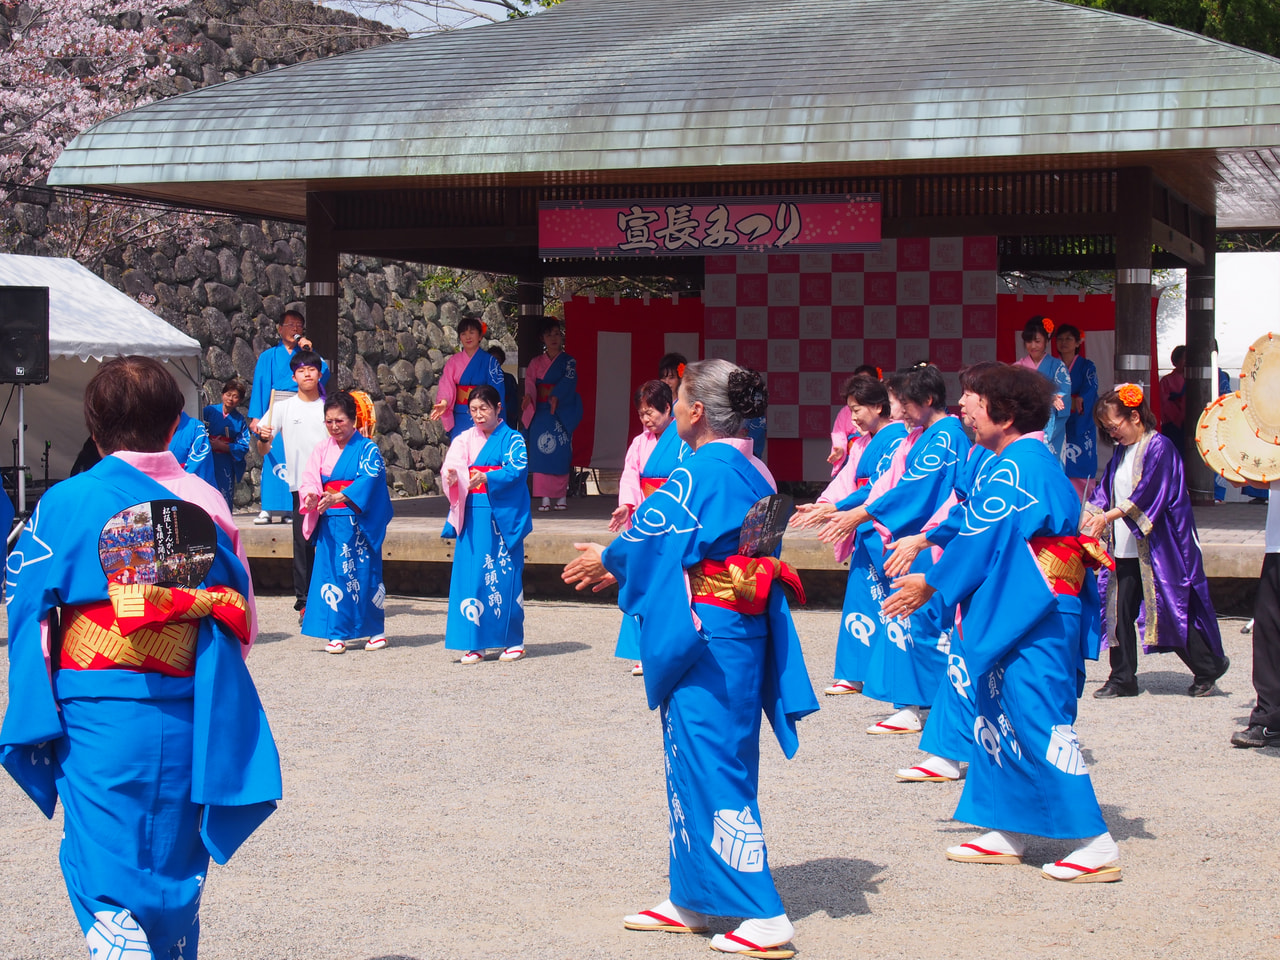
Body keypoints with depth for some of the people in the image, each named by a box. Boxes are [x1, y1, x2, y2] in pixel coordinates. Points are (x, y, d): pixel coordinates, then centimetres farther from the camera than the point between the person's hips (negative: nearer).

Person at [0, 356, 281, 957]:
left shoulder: (66, 503, -6)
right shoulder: (206, 503, 1)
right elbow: (239, 617, 4)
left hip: (98, 719, -3)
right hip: (183, 718, 3)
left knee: (106, 877, 0)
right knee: (177, 866, 17)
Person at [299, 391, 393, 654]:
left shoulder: (367, 449, -2)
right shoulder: (322, 450, 10)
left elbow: (368, 481, -15)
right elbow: (309, 480, 3)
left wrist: (338, 497, -26)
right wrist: (311, 496, -20)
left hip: (359, 523, -3)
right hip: (330, 524, 3)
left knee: (365, 573, 0)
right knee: (332, 573, 0)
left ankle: (375, 631, 12)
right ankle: (337, 634, 5)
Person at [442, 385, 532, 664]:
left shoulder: (512, 439, 1)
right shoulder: (465, 439, 10)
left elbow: (516, 470, -13)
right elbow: (451, 466, -1)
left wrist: (486, 477, -28)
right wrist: (452, 476, -25)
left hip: (503, 517, -3)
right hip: (472, 517, 3)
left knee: (505, 577, -1)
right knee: (471, 576, 0)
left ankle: (513, 641, 10)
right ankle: (475, 643, 5)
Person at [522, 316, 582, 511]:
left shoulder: (568, 361, 6)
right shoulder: (536, 362, 13)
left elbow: (568, 381, -11)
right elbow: (530, 380, 0)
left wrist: (556, 396, -29)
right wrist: (529, 395, -23)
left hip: (562, 413, -2)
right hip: (540, 412, 2)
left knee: (561, 453, -6)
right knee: (541, 451, -7)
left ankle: (562, 496, 0)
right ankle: (545, 497, -6)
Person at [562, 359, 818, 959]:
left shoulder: (699, 472, -17)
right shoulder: (754, 473, 10)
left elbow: (652, 536, -11)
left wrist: (607, 560, 9)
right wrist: (619, 560, 20)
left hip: (705, 637, -9)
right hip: (743, 633, 9)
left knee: (713, 769, -5)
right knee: (694, 764, 17)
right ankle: (691, 899, 26)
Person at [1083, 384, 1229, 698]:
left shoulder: (1159, 447, -12)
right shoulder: (1120, 452, 14)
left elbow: (1146, 494, -21)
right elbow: (1105, 490, 13)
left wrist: (1108, 516, -26)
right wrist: (1088, 515, -4)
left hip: (1158, 548, -7)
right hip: (1126, 549, 8)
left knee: (1172, 609, -2)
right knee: (1120, 610, 4)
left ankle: (1208, 667, 16)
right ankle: (1122, 678, 11)